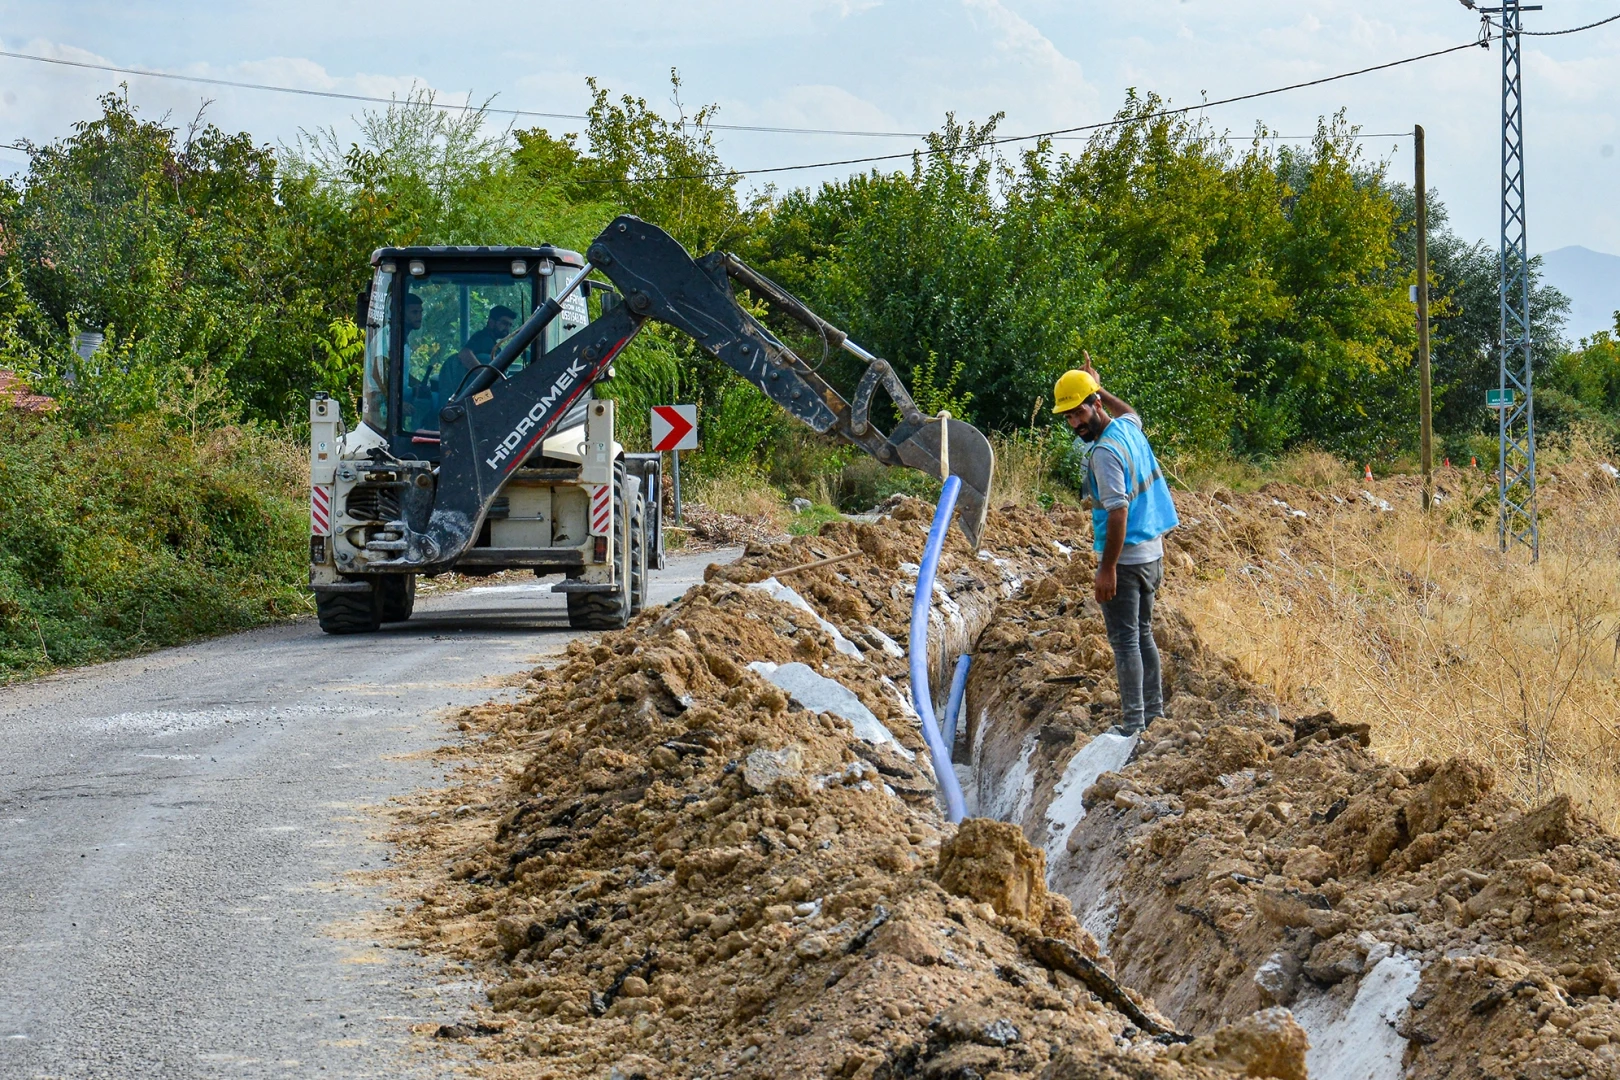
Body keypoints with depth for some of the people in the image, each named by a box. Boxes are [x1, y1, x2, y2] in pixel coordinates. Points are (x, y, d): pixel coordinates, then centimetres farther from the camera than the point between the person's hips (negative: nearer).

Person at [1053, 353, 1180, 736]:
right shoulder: (1129, 428, 7)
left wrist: (1107, 569, -23)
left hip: (1125, 558, -9)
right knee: (1143, 636, 17)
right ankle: (1154, 714, 22)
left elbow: (1118, 512, -24)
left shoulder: (1105, 452, -19)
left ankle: (1133, 726, -8)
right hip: (1152, 553, 9)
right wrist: (1098, 387, 36)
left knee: (1125, 642, -6)